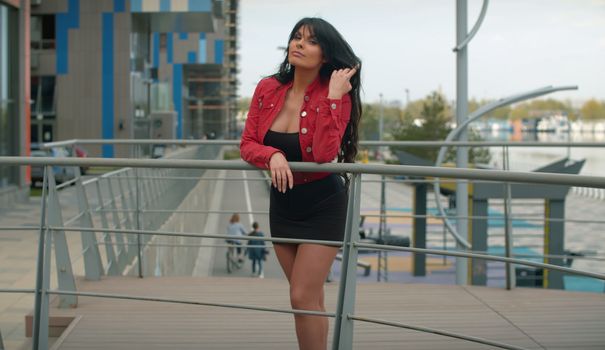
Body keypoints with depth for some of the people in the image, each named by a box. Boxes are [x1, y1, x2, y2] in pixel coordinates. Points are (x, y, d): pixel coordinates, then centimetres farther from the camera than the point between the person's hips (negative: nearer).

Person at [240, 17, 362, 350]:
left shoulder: (335, 97, -15)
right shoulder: (267, 89, -3)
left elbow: (324, 154, -29)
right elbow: (247, 144, -1)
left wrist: (332, 98, -30)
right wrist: (272, 156, -22)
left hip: (322, 207, -5)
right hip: (282, 203, 5)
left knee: (303, 298, -7)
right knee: (310, 298, 17)